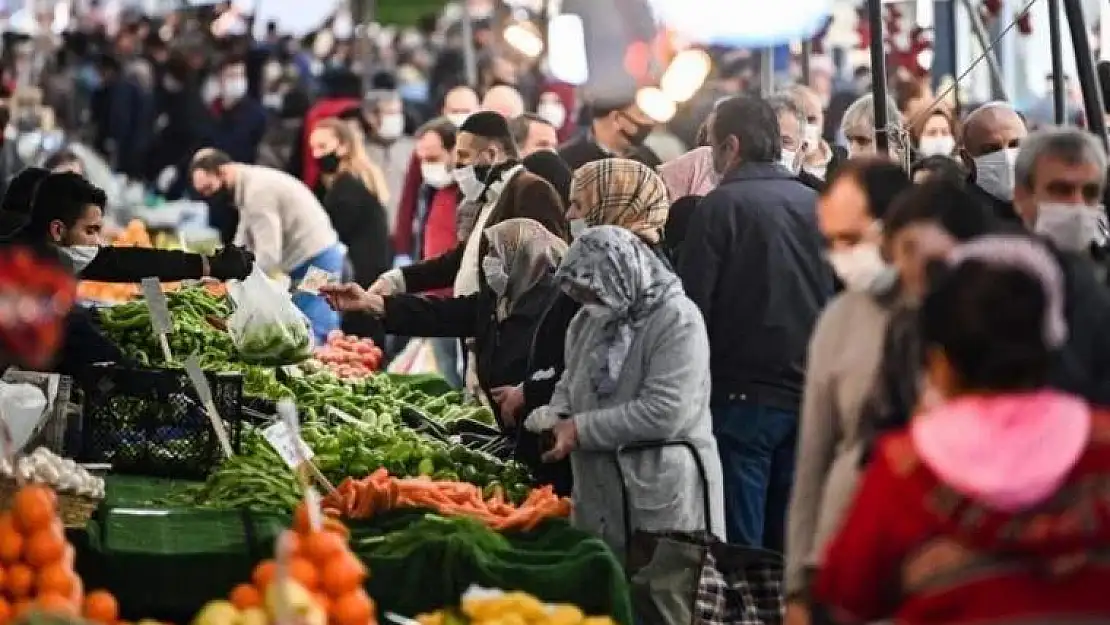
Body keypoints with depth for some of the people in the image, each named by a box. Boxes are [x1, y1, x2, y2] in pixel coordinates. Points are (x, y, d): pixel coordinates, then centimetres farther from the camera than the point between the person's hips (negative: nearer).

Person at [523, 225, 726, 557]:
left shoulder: (678, 321, -13)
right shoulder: (589, 320, 11)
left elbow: (664, 413, -21)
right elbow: (570, 383, 23)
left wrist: (581, 429, -17)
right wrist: (555, 415, -1)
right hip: (599, 494, 7)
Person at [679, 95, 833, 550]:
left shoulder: (721, 206, -8)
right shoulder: (815, 204, 8)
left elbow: (693, 304, -10)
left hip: (744, 396, -5)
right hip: (809, 392, 5)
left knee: (740, 546, -2)